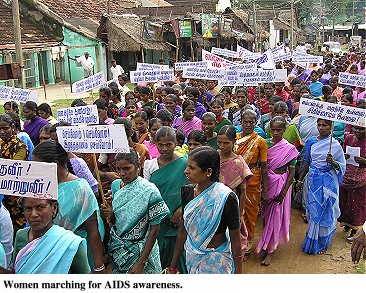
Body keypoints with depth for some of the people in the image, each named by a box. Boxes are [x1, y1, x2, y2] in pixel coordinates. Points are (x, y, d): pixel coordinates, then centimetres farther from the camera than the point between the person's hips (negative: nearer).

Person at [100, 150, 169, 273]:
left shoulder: (149, 191, -18)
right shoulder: (116, 185, -1)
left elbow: (154, 230, -16)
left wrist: (141, 262, -18)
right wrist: (109, 213, -12)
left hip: (139, 250, -4)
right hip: (117, 247, 5)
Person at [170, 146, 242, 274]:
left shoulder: (226, 198, -21)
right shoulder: (187, 191, -5)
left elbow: (235, 240, -15)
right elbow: (183, 230, 4)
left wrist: (238, 273, -12)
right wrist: (173, 265, 8)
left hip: (216, 261, -5)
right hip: (192, 257, 5)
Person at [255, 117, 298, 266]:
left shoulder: (289, 148, -7)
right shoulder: (265, 143, 0)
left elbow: (292, 172, -6)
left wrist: (284, 192, -11)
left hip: (281, 184, -3)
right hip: (265, 182, 3)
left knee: (276, 216, 3)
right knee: (266, 214, 12)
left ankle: (270, 250, 11)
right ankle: (267, 243, 31)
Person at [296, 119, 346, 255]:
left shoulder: (335, 145, -7)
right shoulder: (311, 142, 4)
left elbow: (342, 166, -2)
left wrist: (333, 162, -23)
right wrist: (300, 180, 12)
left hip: (328, 181, -3)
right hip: (313, 179, 3)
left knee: (325, 212, 3)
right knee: (312, 210, 10)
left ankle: (321, 243, 19)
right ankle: (312, 240, 28)